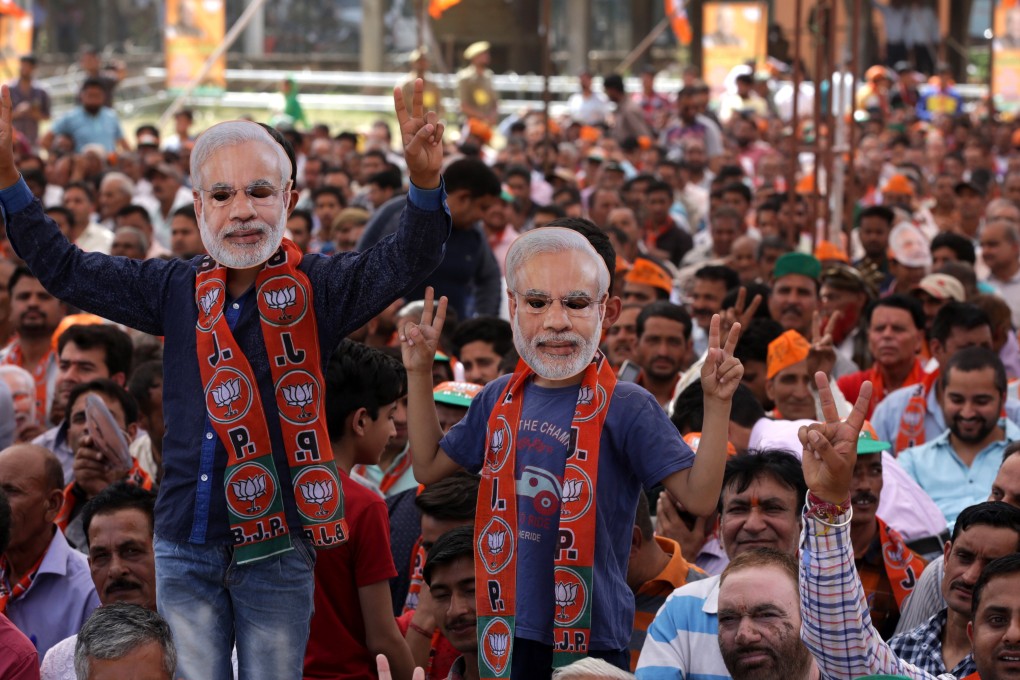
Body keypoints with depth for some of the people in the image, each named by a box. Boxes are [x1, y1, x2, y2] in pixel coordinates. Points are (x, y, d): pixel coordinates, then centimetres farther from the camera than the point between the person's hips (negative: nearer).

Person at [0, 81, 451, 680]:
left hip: (275, 549, -3)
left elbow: (405, 263, -18)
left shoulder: (317, 288, -3)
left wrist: (425, 181, -38)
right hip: (185, 546, 3)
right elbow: (64, 269, 12)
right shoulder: (174, 290, 8)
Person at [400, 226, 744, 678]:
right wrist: (419, 372, 14)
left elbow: (698, 496, -14)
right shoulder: (500, 400, 7)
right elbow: (428, 466, 20)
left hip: (591, 639, -5)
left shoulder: (625, 406, -9)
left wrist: (716, 404, -24)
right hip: (506, 633, 5)